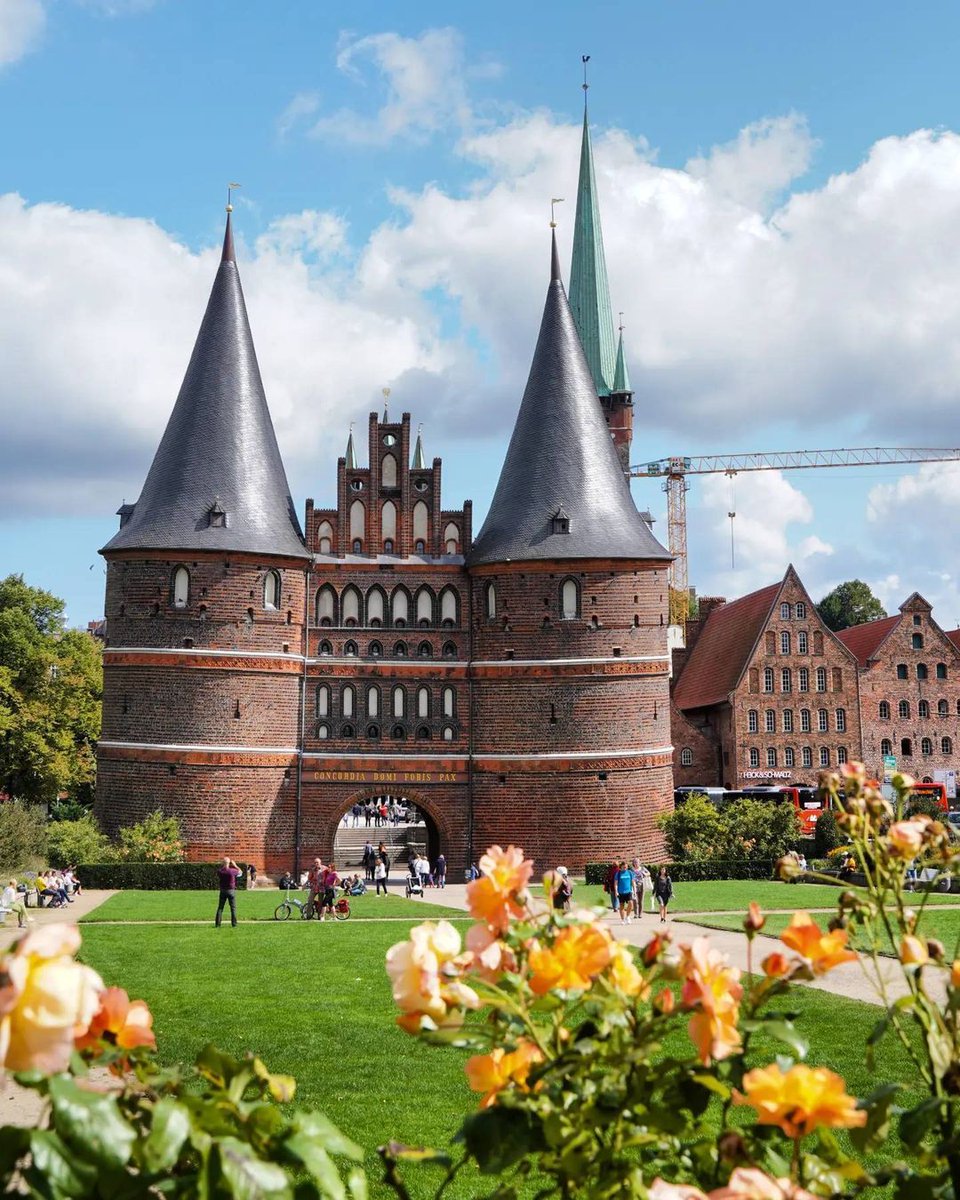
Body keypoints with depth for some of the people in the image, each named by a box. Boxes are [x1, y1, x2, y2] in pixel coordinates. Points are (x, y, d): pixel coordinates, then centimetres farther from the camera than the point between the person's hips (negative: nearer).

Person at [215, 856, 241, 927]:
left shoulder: (220, 871, -9)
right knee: (233, 908, 5)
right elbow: (240, 871, 5)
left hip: (223, 891, 2)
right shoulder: (232, 871, -16)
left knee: (220, 908, 9)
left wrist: (221, 866, 17)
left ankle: (217, 924, 7)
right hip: (231, 891, -2)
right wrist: (235, 865, 12)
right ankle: (234, 924, 3)